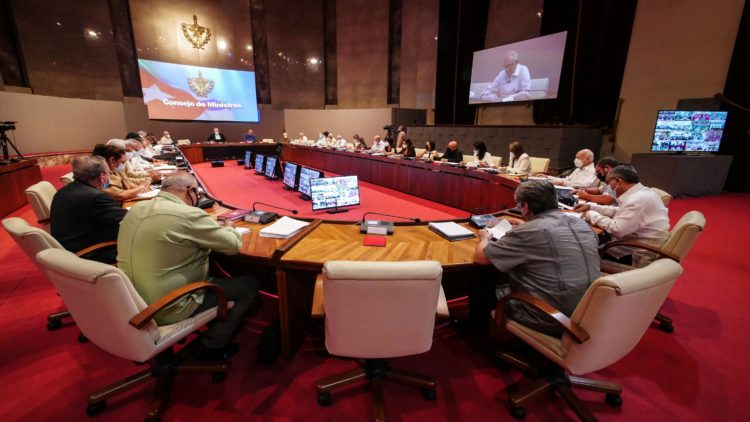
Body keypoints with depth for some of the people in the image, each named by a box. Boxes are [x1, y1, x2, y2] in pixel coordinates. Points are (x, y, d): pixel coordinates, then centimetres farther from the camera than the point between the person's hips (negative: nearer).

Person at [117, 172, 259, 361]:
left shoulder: (135, 210, 1)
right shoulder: (188, 215, -24)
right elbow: (234, 245, -15)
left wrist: (212, 226, 12)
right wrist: (228, 228, 7)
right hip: (166, 309, -9)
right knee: (250, 285, 2)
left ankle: (213, 329, 30)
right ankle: (211, 346, 12)